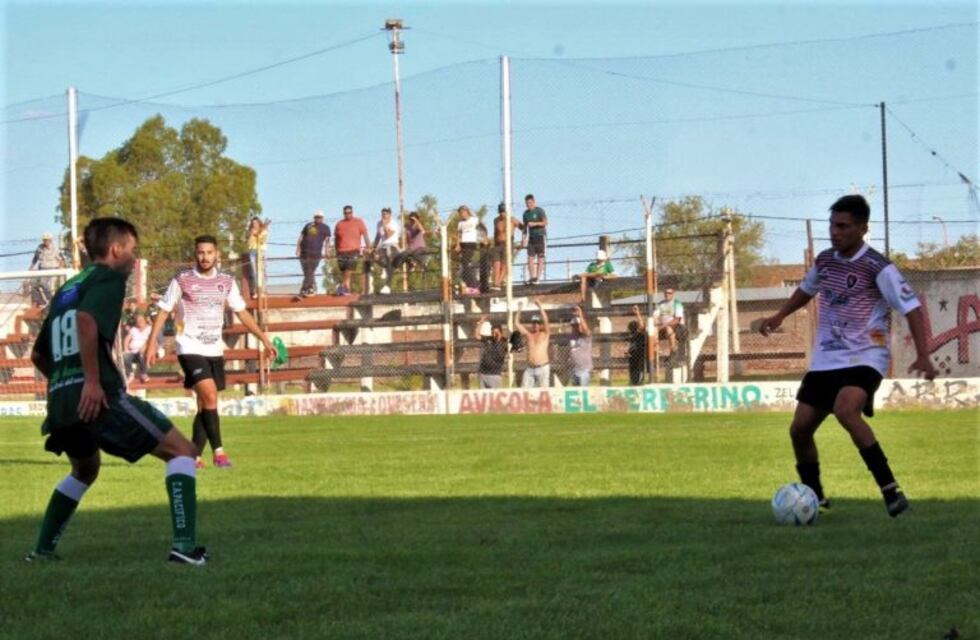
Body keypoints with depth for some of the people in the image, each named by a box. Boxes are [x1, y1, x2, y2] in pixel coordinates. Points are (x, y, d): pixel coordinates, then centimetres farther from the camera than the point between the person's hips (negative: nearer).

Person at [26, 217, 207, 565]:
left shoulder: (66, 289, 26)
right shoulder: (108, 278, 1)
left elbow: (38, 355, 29)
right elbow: (86, 319, -20)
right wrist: (92, 381, -22)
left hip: (60, 402, 8)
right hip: (99, 397, -8)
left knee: (84, 471, 35)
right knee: (181, 451, -3)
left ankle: (43, 549, 30)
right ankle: (184, 545, -17)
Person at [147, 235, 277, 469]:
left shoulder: (226, 282, 7)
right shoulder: (182, 281, -4)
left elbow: (242, 313, 16)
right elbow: (163, 312, 1)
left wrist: (265, 340, 12)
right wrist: (151, 344, -5)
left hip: (214, 350, 5)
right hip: (190, 348, -5)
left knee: (205, 405, 7)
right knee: (209, 395, -21)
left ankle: (194, 456, 16)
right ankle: (218, 450, -20)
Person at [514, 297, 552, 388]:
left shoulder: (545, 334, 2)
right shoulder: (528, 334, 13)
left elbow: (545, 320, -13)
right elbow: (516, 323, 10)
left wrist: (539, 306, -15)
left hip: (542, 367, -4)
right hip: (530, 369, 4)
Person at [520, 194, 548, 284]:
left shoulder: (539, 211, -4)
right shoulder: (526, 213, 13)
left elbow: (545, 222, -13)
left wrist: (534, 224, -23)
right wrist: (524, 238, 14)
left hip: (540, 236, -5)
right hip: (531, 237, 5)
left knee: (540, 259, -4)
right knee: (530, 258, -4)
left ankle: (537, 277, -5)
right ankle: (532, 277, -4)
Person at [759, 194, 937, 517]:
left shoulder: (878, 268, -13)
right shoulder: (825, 260, 7)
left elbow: (911, 308, -16)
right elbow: (806, 289, 29)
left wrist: (922, 356, -25)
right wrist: (778, 317, 20)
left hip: (864, 358, -7)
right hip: (825, 359, 7)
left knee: (845, 410, -34)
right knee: (799, 429, 2)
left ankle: (891, 490, -30)